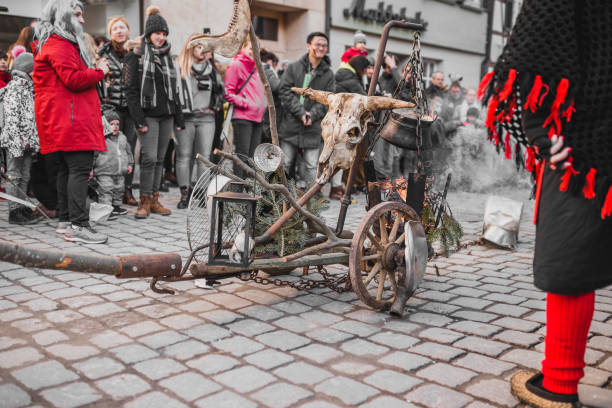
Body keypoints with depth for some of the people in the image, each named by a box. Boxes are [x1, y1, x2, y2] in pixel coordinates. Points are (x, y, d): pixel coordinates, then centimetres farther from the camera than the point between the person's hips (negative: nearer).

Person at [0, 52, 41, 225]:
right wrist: (16, 142, -22)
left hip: (28, 140, 9)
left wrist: (33, 140, 19)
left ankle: (23, 209, 20)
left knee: (24, 176, 12)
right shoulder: (15, 87, -9)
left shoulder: (28, 87, 19)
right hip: (17, 140, -9)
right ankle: (14, 212, 1)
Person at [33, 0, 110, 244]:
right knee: (80, 169, -14)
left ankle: (65, 221, 20)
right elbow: (73, 79, -19)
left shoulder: (63, 43, 25)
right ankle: (78, 226, -16)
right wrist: (100, 71, -7)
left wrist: (93, 69, 11)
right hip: (70, 119, -11)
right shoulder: (58, 45, -9)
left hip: (63, 121, 11)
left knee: (66, 170, 13)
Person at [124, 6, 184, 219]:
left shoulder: (166, 56, 17)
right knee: (149, 157, -12)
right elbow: (131, 89, -8)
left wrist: (179, 118, 13)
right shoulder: (137, 55, -2)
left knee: (160, 159, 7)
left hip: (167, 115, 6)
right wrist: (138, 119, -16)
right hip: (149, 115, -6)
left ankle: (155, 200, 13)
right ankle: (145, 202, -3)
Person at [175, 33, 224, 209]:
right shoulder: (179, 66, 0)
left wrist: (216, 106, 9)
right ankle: (185, 193, 7)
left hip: (206, 118, 3)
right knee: (184, 156, 1)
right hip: (185, 117, -3)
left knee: (205, 157, 2)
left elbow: (220, 89, 21)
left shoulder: (210, 67, 15)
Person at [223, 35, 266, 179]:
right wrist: (245, 103, -16)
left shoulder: (256, 67, 19)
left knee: (253, 155, 10)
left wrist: (263, 105, 14)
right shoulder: (236, 65, -5)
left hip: (258, 117, 8)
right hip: (242, 117, -8)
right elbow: (228, 92, -10)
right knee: (242, 153, -7)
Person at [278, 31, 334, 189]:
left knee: (311, 166, 2)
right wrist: (300, 112, -15)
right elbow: (285, 92, -5)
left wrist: (312, 114, -15)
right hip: (291, 125, 0)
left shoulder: (328, 74, 6)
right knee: (285, 164, 8)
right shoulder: (293, 68, 2)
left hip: (313, 129, 1)